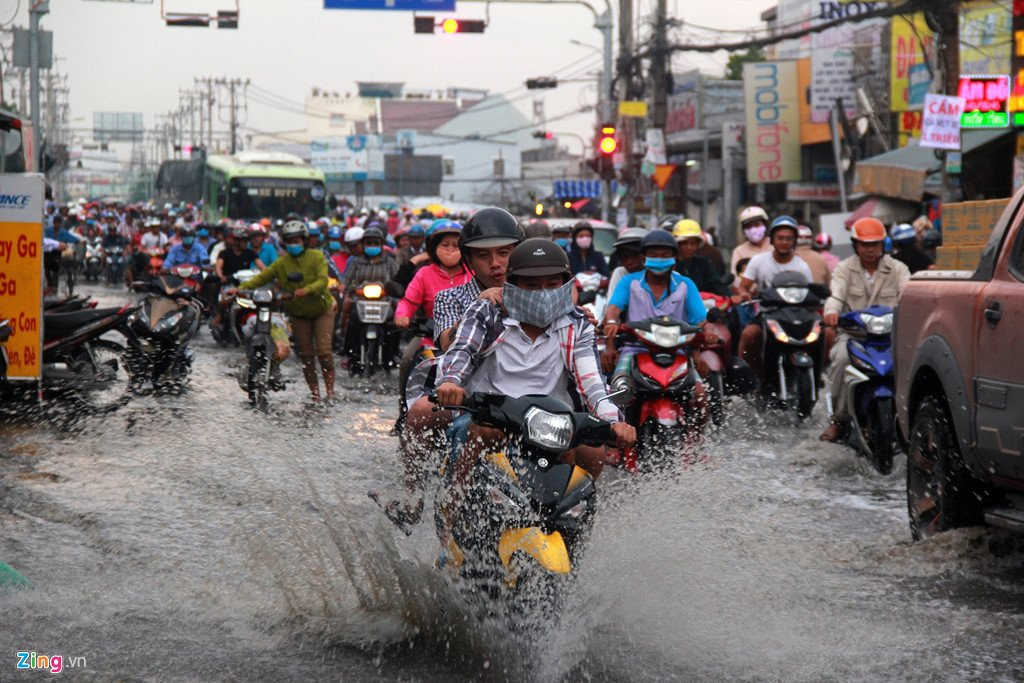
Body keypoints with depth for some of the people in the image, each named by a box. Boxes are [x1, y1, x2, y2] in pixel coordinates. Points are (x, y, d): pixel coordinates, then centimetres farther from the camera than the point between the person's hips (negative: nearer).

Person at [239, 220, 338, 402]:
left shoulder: (316, 256, -8)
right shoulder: (282, 263, -1)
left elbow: (323, 280, -20)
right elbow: (262, 278, -5)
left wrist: (306, 290, -38)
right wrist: (241, 288, -19)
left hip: (321, 310, -3)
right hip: (298, 314, 3)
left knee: (323, 351, -13)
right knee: (306, 355, 3)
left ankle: (330, 391, -5)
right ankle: (315, 393, 12)